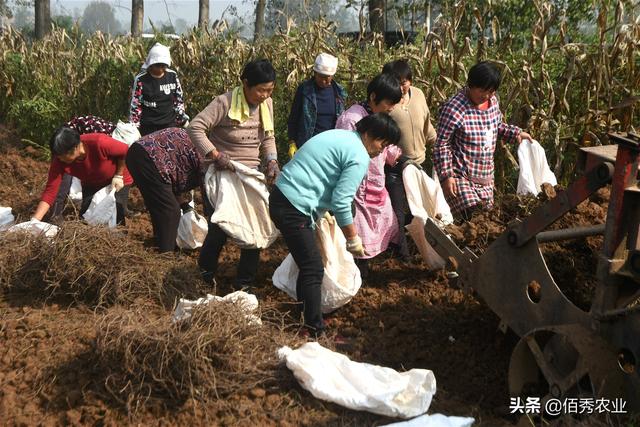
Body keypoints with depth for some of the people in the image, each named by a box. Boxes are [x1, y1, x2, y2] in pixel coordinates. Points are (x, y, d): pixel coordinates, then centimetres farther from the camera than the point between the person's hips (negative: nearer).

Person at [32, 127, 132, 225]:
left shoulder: (99, 143, -40)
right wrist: (35, 220, -36)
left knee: (116, 220, -13)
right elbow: (50, 191, -28)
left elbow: (125, 150, -21)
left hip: (117, 182, -4)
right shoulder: (59, 160, -27)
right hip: (91, 185, 4)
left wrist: (119, 176, -20)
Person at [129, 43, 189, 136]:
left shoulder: (173, 76, -1)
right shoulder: (141, 80, -10)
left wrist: (184, 118, 8)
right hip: (148, 127, -3)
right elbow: (135, 105, -5)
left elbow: (179, 99, 11)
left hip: (170, 124, 3)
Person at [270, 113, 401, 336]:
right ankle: (315, 331, -3)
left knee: (308, 266, 16)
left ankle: (303, 321, 25)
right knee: (313, 270, -7)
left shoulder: (340, 135, 17)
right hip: (294, 208, -10)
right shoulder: (359, 157, -11)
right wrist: (353, 240, -3)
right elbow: (341, 203, -15)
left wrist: (323, 210, 29)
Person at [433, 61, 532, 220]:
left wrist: (516, 133, 7)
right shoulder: (453, 108, -18)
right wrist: (446, 175, -19)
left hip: (486, 178, 7)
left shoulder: (493, 101, 5)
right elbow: (441, 145, -13)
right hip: (460, 178, -7)